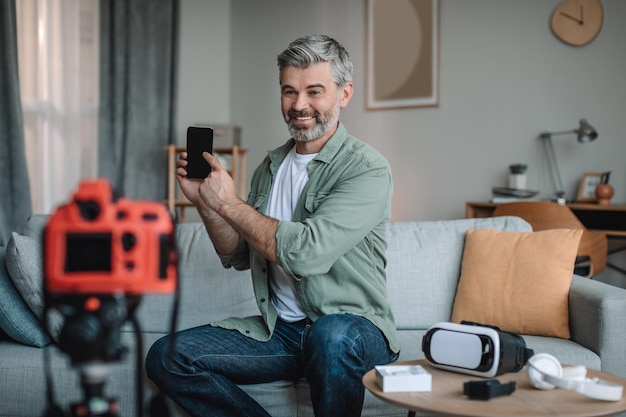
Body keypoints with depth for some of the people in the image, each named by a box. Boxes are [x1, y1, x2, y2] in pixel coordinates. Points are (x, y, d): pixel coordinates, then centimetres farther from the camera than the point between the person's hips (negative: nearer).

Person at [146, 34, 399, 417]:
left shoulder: (367, 169, -11)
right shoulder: (271, 166, 10)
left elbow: (307, 252, -24)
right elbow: (238, 257, 16)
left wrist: (227, 203, -13)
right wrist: (203, 201, -1)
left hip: (354, 327, -6)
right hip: (278, 327, 6)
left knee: (332, 335, -40)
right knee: (166, 357, -9)